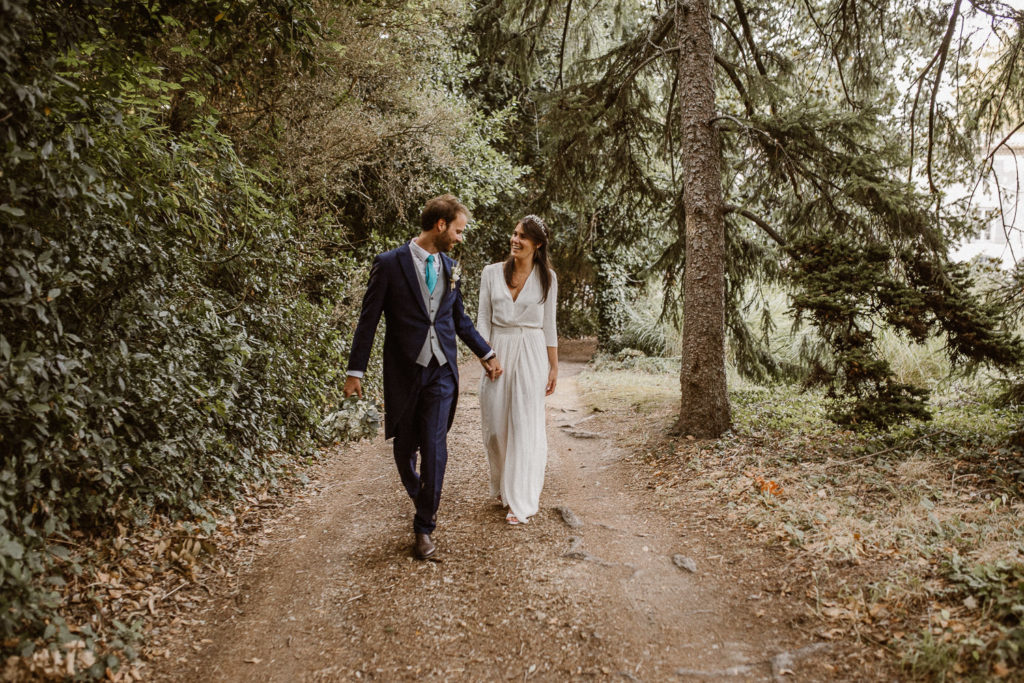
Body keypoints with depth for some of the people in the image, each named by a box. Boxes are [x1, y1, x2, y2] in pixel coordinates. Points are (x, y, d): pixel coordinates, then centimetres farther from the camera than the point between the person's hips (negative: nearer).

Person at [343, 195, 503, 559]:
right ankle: (419, 498, 42)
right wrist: (355, 371, -7)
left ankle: (424, 526, 8)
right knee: (405, 446, 12)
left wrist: (487, 353, 18)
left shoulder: (450, 268, 7)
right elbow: (369, 319, -6)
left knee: (435, 447, -4)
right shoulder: (389, 263, -8)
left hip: (441, 370, 3)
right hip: (403, 371, -2)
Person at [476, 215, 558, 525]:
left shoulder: (547, 278, 2)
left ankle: (522, 500, 7)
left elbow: (548, 325, 6)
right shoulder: (492, 273, 3)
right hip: (498, 351, 2)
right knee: (495, 423, 7)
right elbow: (483, 319, 4)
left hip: (531, 354, -2)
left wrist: (553, 367, 5)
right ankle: (503, 484, 32)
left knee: (525, 425, -1)